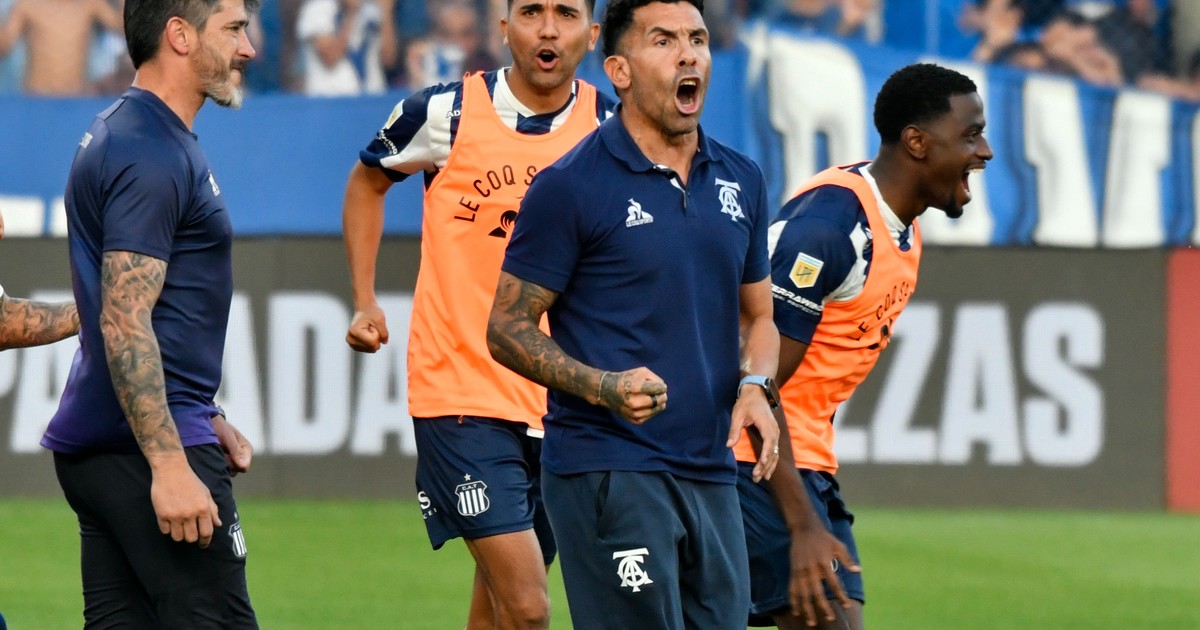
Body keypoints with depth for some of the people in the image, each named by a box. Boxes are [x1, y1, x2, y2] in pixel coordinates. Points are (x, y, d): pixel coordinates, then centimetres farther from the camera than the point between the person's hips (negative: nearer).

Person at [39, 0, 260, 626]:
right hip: (147, 454, -10)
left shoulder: (121, 132, 18)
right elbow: (124, 323, -21)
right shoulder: (152, 155, -15)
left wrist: (206, 418, 28)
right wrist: (170, 466, -24)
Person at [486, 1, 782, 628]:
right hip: (607, 474, -6)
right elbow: (507, 328, -3)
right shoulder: (568, 186, -5)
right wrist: (601, 387, -18)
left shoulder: (741, 181, 13)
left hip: (712, 476, 6)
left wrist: (753, 387, 1)